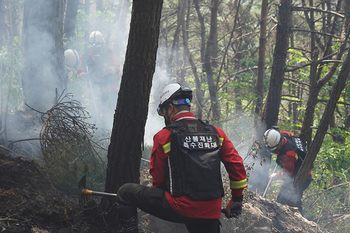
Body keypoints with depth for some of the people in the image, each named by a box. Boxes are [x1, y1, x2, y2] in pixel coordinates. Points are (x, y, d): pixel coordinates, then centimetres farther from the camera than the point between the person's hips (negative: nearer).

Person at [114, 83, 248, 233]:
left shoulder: (164, 136, -3)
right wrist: (237, 199, 19)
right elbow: (236, 164, 8)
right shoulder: (216, 133, 8)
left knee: (125, 192, 10)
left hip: (179, 207, -4)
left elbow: (157, 177, 3)